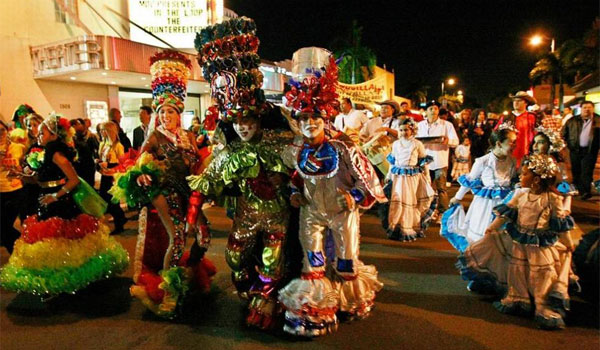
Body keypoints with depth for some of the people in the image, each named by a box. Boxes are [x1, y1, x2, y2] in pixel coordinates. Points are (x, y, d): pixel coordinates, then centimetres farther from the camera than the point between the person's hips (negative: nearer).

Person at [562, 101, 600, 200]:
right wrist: (568, 143, 4)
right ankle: (577, 190, 26)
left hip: (589, 151, -2)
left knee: (586, 172, -4)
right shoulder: (572, 120, 6)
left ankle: (586, 192, 0)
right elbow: (563, 133, 10)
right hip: (575, 150, 2)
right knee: (576, 171, 11)